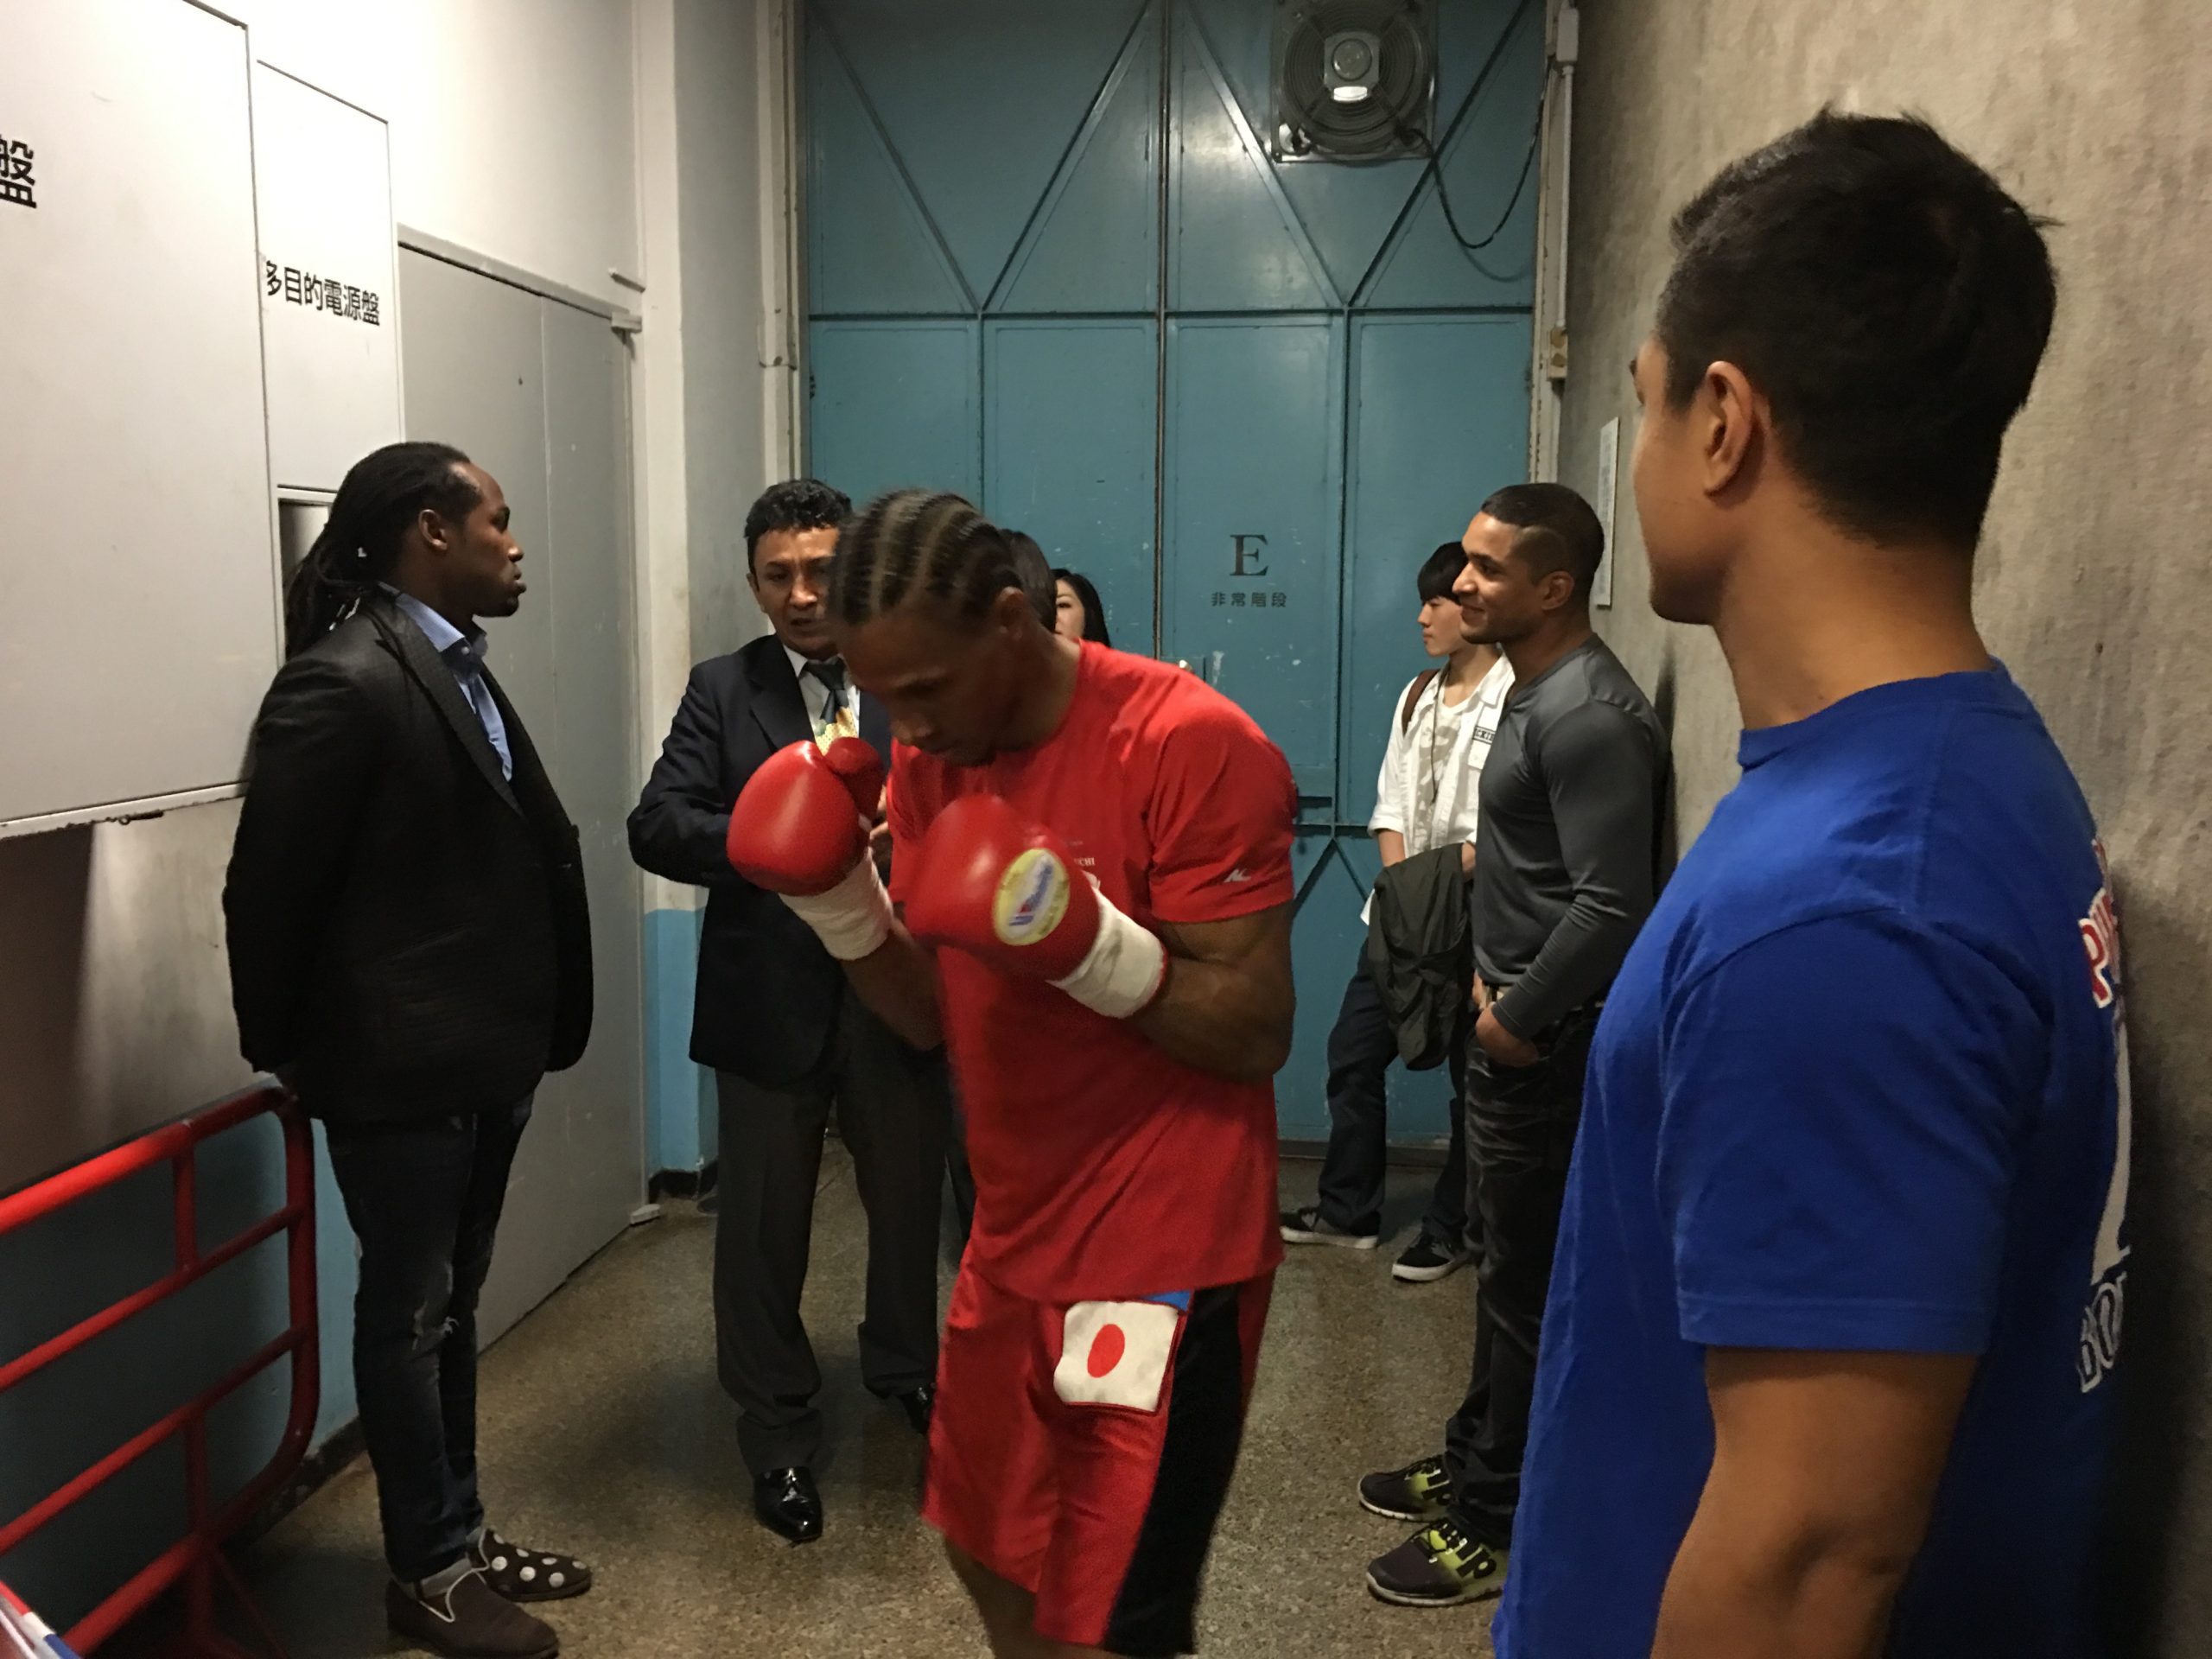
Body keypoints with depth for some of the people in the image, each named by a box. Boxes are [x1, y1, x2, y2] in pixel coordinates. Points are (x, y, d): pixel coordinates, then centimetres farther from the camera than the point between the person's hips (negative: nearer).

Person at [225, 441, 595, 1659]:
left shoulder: (458, 673, 9)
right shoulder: (343, 681, -18)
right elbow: (268, 888, -14)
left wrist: (526, 1025, 7)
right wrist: (286, 1051, -3)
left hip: (484, 1056, 8)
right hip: (402, 1067, -8)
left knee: (450, 1309, 19)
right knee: (407, 1315, 8)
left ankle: (459, 1535, 35)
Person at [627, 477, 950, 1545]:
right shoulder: (721, 692, 0)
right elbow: (655, 828, -11)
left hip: (897, 993, 1)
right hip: (770, 1002, -1)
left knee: (911, 1199, 18)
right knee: (763, 1226, 10)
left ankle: (904, 1367, 47)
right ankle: (779, 1438, 31)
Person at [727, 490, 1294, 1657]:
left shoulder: (1191, 745, -21)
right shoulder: (925, 759, 2)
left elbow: (1255, 1035, -20)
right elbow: (932, 1015, 6)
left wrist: (1086, 948, -33)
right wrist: (841, 907, -10)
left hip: (1163, 1250, -7)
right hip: (1013, 1239, 8)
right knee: (991, 1552, 24)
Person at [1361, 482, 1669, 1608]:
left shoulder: (1590, 716, -22)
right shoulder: (1537, 692, 10)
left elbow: (1613, 907, -27)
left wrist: (1519, 1017, -17)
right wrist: (1492, 974, 12)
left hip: (1549, 1044, -10)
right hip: (1516, 1025, 10)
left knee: (1532, 1285, 4)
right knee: (1506, 1264, 21)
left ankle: (1499, 1523, 19)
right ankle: (1476, 1463, 37)